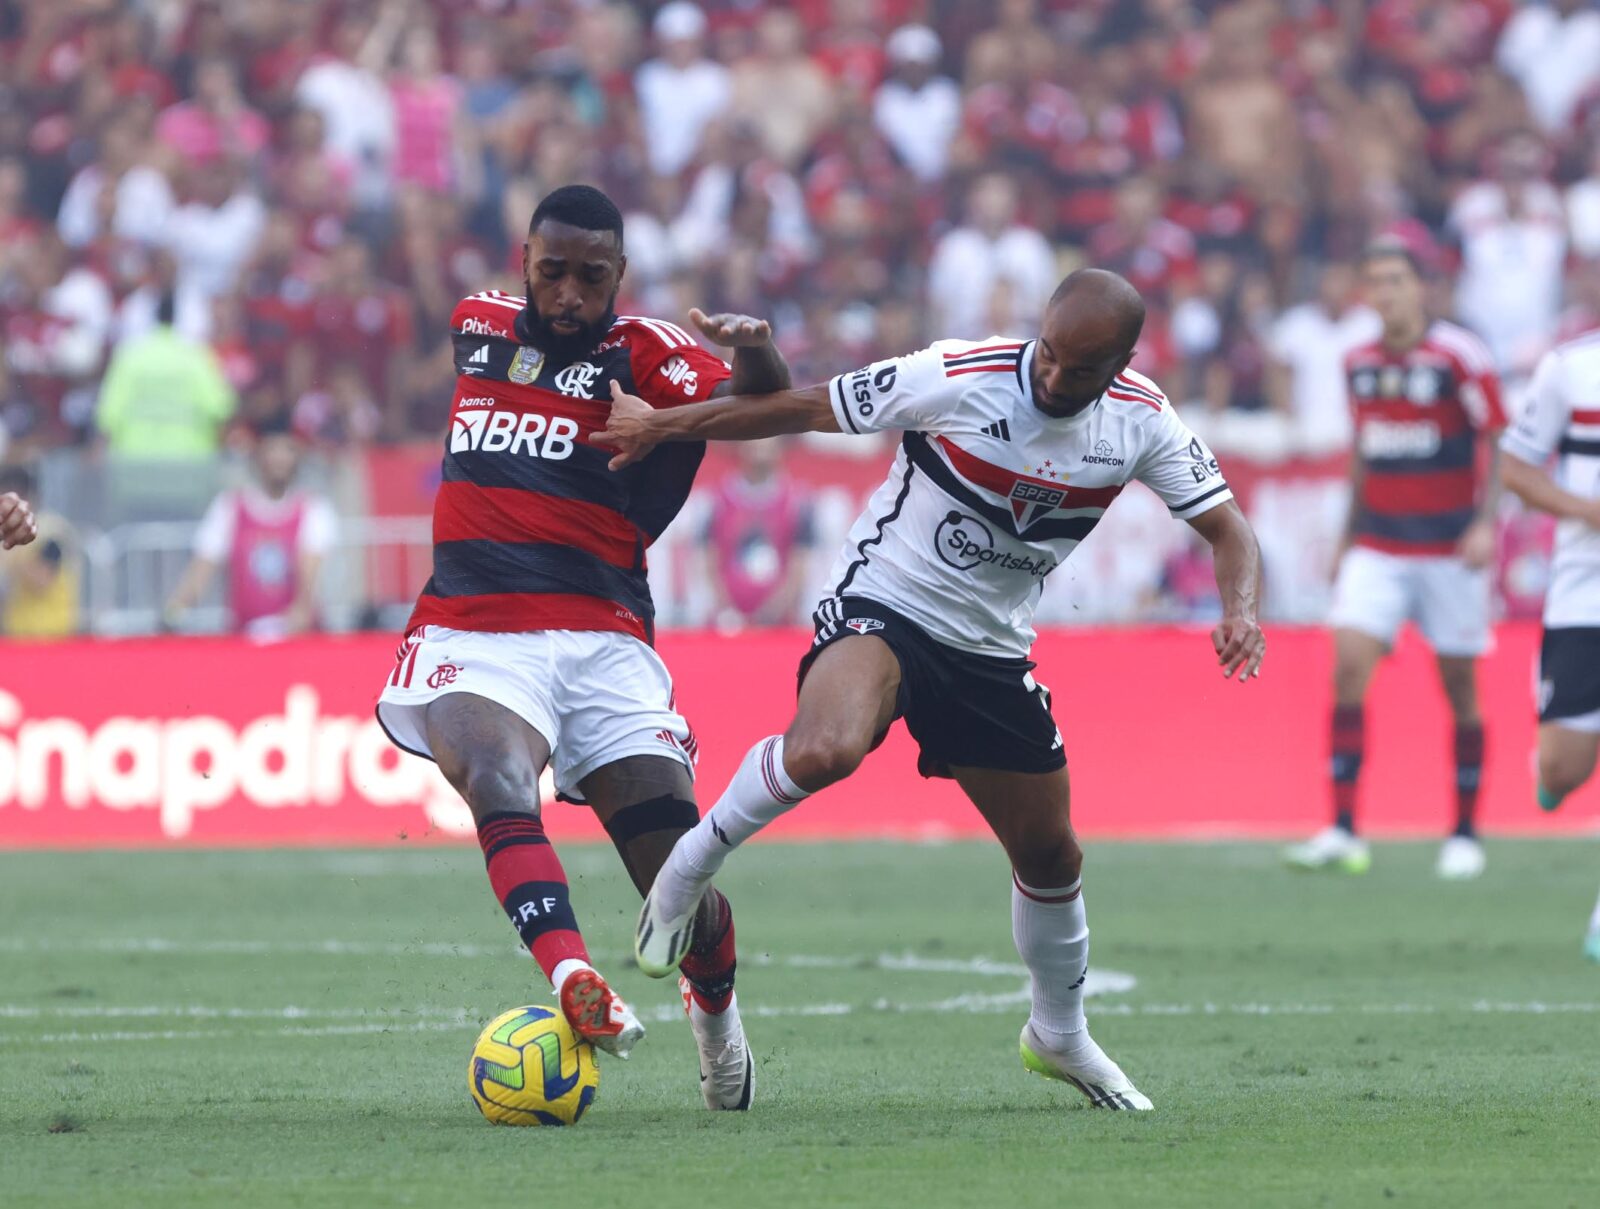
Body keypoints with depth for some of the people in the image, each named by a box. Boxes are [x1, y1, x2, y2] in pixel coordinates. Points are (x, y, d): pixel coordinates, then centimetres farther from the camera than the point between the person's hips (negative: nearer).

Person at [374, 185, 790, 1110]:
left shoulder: (641, 352, 1)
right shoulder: (479, 325, 15)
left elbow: (763, 407, -16)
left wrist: (757, 357, -37)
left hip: (602, 639, -2)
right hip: (473, 634, 2)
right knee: (498, 778, -33)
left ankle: (715, 1007, 31)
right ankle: (575, 985, -53)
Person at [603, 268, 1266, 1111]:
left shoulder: (1141, 423, -7)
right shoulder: (958, 379, -20)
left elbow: (1227, 528, 1)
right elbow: (806, 409, -9)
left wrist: (1239, 609, -21)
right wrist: (658, 426, -3)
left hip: (991, 652, 5)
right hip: (882, 607, -5)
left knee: (1051, 856, 11)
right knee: (825, 750, -37)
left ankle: (1060, 1036, 37)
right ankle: (688, 867, -11)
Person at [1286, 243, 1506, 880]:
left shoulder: (1459, 356, -9)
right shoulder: (1359, 364, 7)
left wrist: (1485, 523, -20)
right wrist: (1349, 536, 20)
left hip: (1449, 551, -4)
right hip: (1377, 549, 4)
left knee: (1460, 689, 3)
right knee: (1348, 668, -12)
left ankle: (1466, 834, 16)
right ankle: (1343, 832, -13)